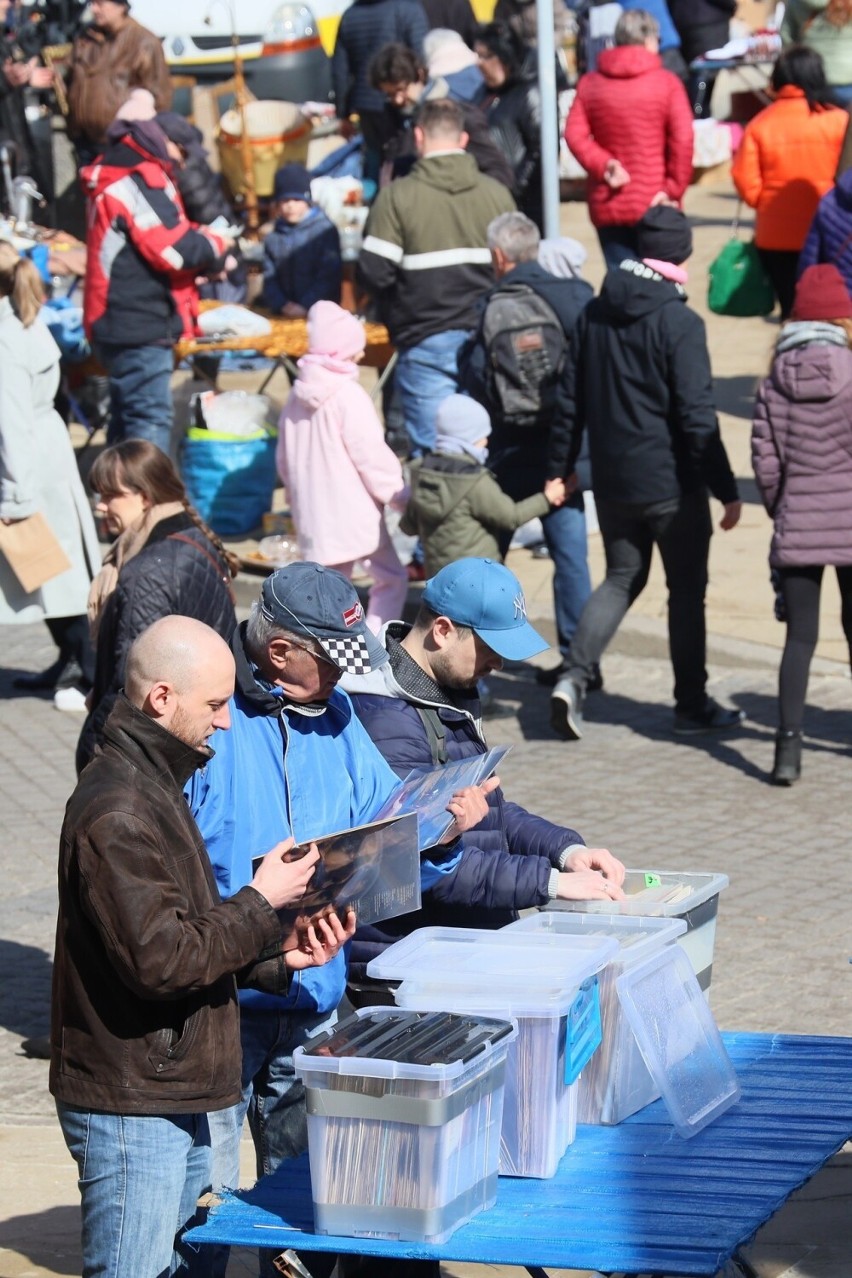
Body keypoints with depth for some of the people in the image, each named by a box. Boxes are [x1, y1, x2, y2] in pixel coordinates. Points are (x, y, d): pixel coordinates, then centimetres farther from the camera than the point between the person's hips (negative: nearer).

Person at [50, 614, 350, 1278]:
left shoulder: (155, 787, 15)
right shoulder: (116, 813, -20)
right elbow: (160, 959, -24)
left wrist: (278, 960, 7)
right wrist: (261, 904, -13)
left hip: (175, 1097, 10)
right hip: (132, 1105, -10)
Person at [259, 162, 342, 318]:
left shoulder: (325, 231, -1)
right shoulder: (274, 238, 12)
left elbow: (329, 277, -7)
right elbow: (270, 278, 7)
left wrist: (306, 307, -15)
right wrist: (283, 305, -10)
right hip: (282, 316, 3)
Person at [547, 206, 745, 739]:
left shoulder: (595, 313, 3)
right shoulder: (679, 324, -16)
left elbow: (571, 400, 9)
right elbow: (698, 416, -18)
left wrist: (560, 469, 18)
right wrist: (726, 489, -13)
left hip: (612, 480, 6)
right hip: (672, 484, -5)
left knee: (622, 578, 17)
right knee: (687, 590, 9)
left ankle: (574, 677, -2)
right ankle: (692, 705, 17)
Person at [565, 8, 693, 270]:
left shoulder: (590, 83, 5)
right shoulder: (667, 83, -5)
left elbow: (574, 135, -5)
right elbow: (682, 140, -12)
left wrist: (603, 165, -10)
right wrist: (674, 188, -5)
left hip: (607, 206, 3)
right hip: (655, 205, -3)